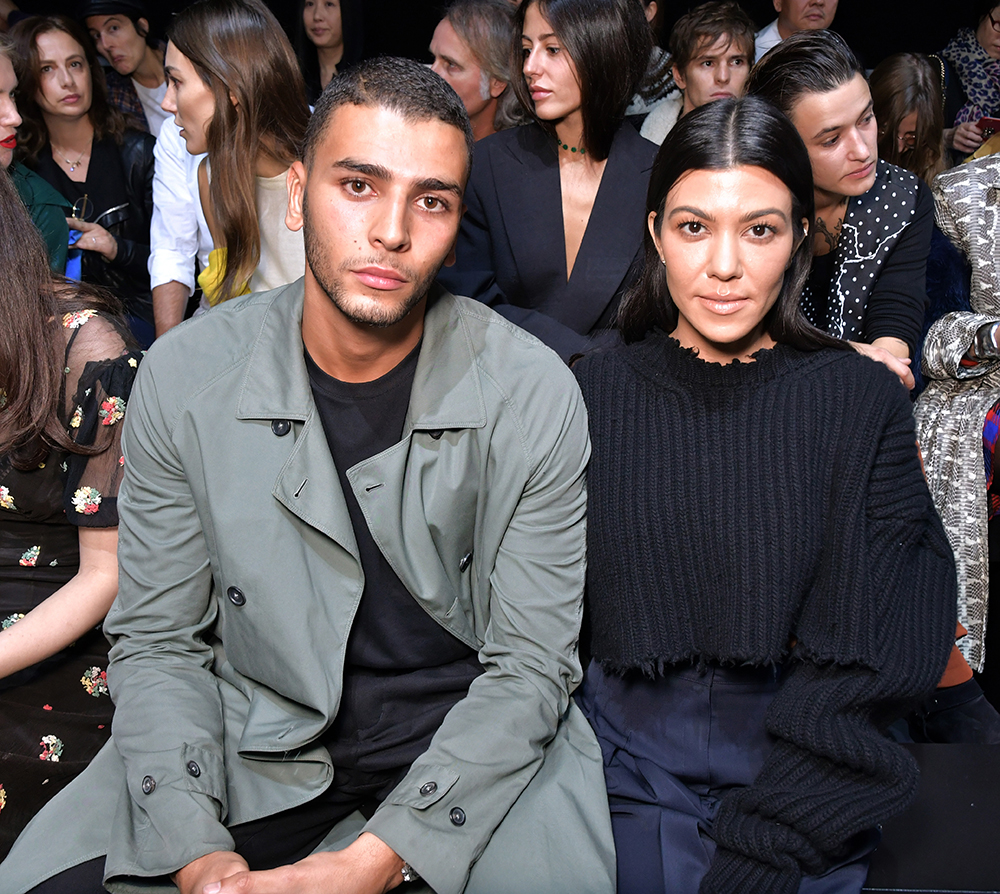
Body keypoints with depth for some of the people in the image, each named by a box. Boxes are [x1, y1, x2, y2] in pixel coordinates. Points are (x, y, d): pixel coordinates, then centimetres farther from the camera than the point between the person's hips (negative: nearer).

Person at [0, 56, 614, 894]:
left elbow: (530, 662, -11)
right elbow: (158, 641, -2)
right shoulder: (185, 376, -7)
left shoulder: (534, 394, -13)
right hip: (254, 735, 1)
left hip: (475, 737, 0)